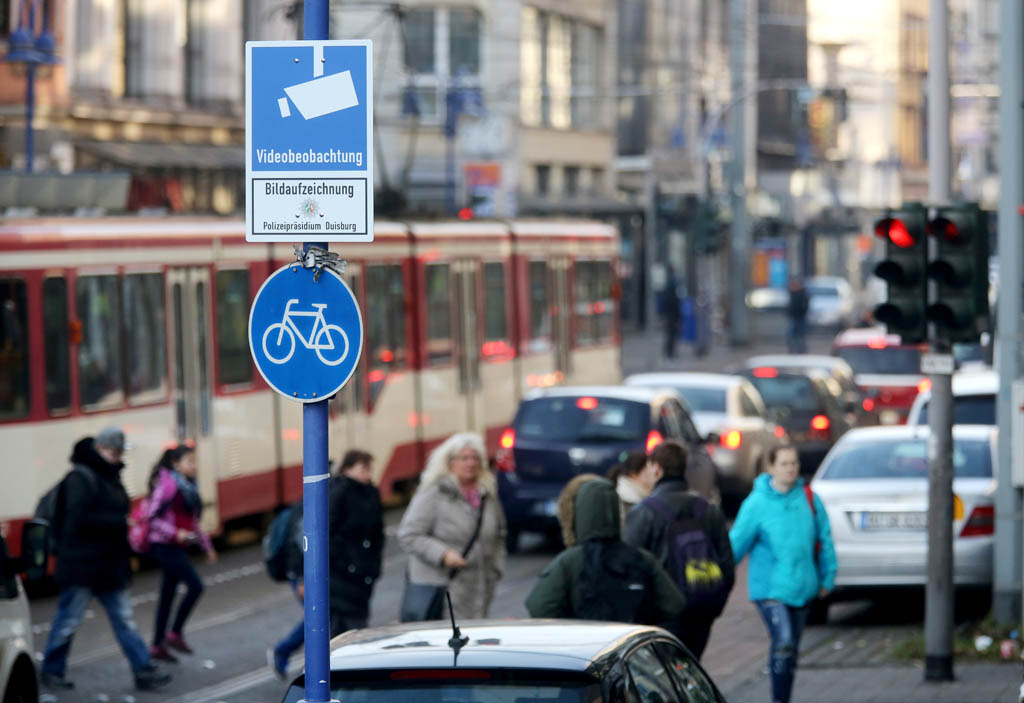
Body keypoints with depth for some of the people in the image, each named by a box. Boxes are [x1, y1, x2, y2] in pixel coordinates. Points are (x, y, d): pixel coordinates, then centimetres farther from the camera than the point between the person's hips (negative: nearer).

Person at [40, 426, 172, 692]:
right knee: (68, 620, 2)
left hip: (109, 565, 9)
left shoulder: (110, 476, 13)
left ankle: (144, 671, 5)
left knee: (123, 618, 6)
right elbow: (80, 519, -23)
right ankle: (51, 671, 16)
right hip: (82, 563, -9)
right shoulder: (80, 478, -15)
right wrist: (120, 523, -20)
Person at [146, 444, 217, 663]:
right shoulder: (167, 485, -13)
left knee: (168, 594, 11)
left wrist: (206, 546, 22)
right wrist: (175, 533, -24)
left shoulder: (188, 486, 14)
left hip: (178, 547, 9)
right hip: (165, 546, -9)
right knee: (195, 585, -14)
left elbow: (192, 521, 23)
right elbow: (152, 517, -17)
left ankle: (158, 646, 16)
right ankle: (175, 634, -3)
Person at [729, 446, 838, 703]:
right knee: (783, 643, -20)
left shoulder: (809, 499, 3)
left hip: (802, 587, 5)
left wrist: (827, 577, 14)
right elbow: (736, 543, -4)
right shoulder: (756, 503, -8)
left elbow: (824, 540, 12)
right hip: (769, 587, -5)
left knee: (791, 649, 12)